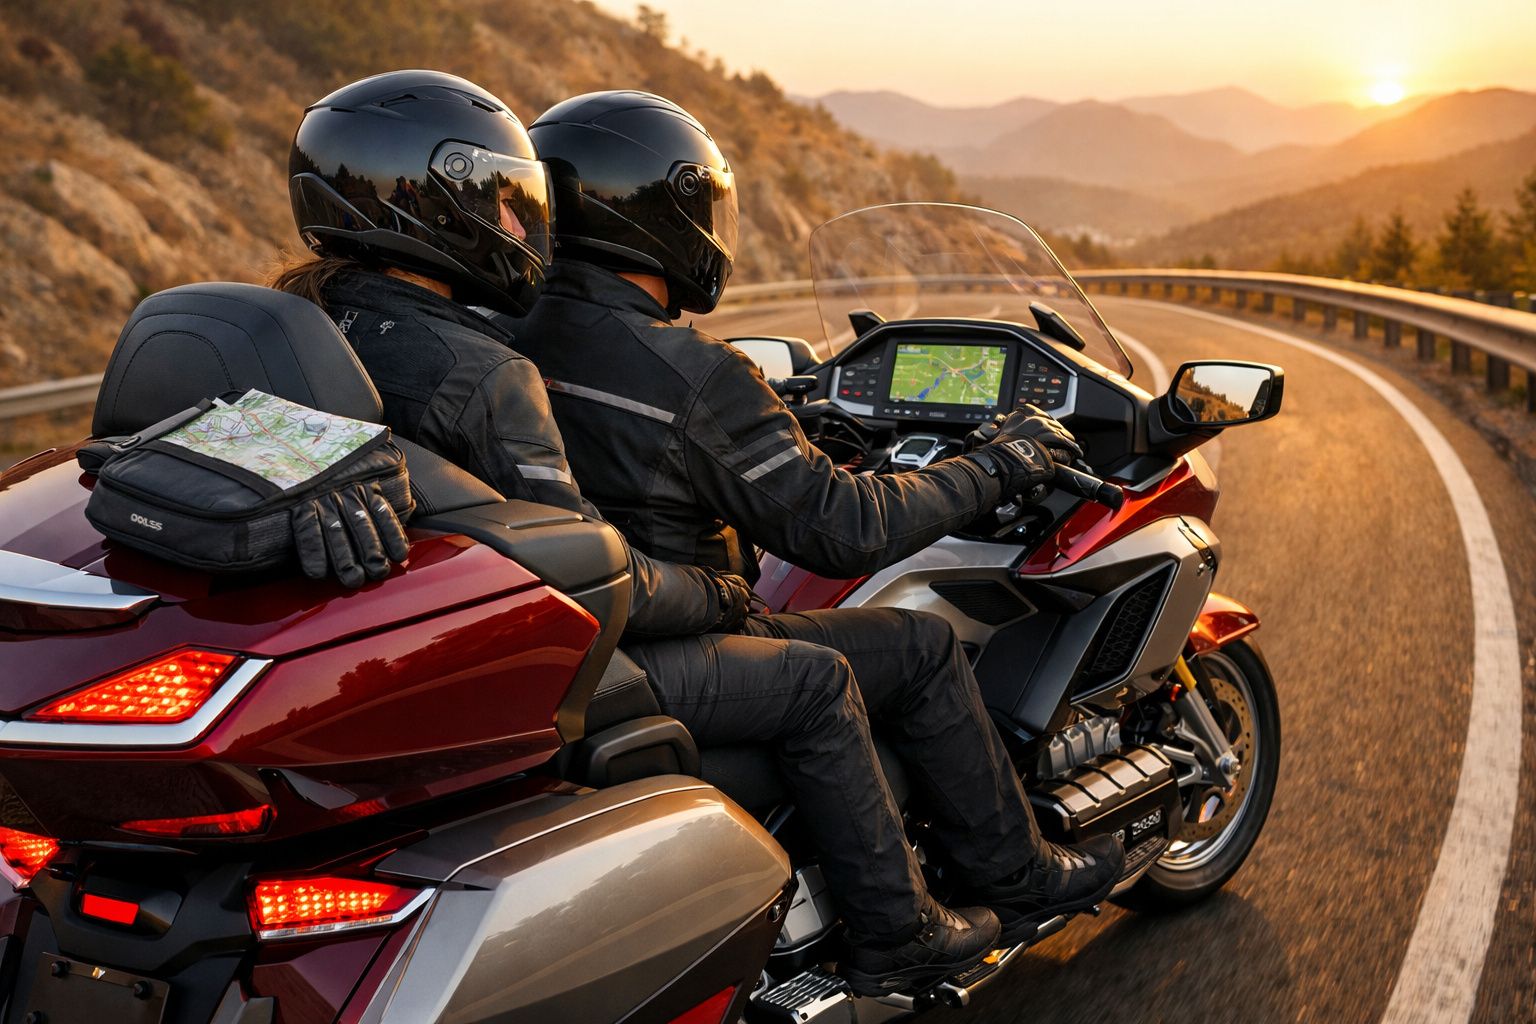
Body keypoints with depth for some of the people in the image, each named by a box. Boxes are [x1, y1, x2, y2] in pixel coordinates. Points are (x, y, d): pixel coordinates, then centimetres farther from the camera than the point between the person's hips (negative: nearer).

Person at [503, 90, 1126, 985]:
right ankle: (1017, 882, 18)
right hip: (657, 672, -9)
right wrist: (1000, 466, -5)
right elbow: (842, 530, -18)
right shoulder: (692, 375, -21)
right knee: (919, 649, 3)